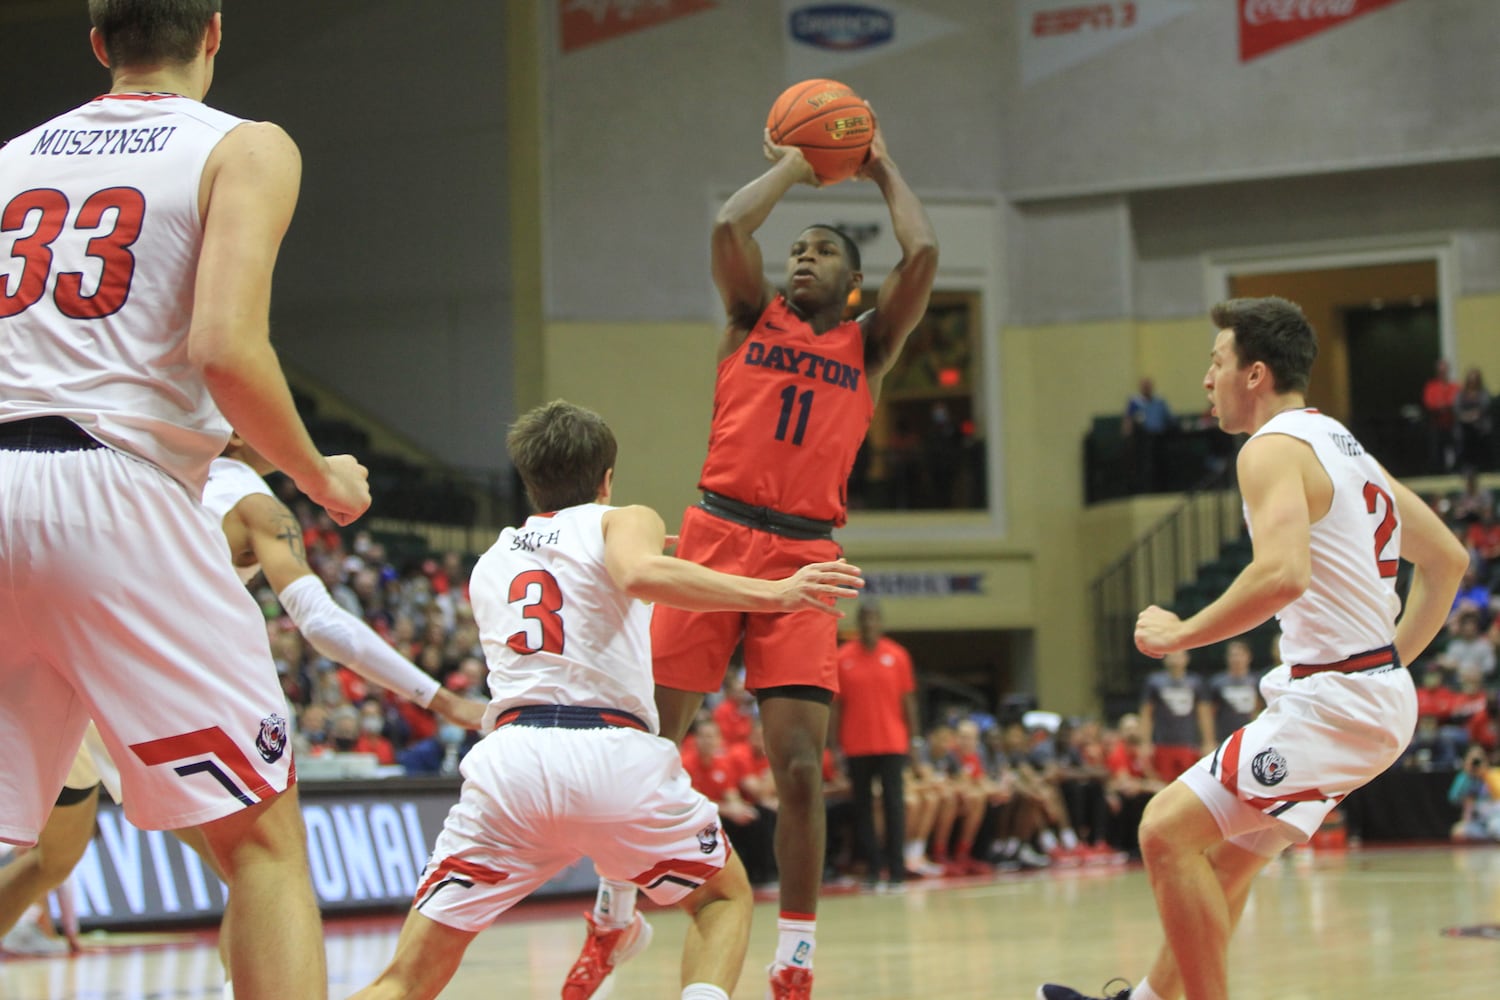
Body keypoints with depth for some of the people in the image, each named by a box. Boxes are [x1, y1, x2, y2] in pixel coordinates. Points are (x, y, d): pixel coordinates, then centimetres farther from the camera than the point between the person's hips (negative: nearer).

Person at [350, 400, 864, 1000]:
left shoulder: (489, 564, 30)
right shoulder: (624, 522, 15)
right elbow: (641, 575, -10)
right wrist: (773, 594, -12)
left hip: (509, 758, 2)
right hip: (614, 755, -2)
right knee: (724, 897, 25)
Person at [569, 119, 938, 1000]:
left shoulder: (869, 347, 14)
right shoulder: (753, 319, 14)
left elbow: (924, 253, 0)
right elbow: (730, 227, -3)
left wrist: (884, 170, 14)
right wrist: (792, 167, 11)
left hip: (802, 558, 0)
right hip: (717, 537, 0)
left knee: (800, 767, -8)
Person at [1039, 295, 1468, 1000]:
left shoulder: (1274, 448, -12)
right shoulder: (1346, 447, 17)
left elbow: (1283, 574, -29)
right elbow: (1447, 560, 22)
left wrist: (1180, 634, -18)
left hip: (1331, 699, -10)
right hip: (1381, 695, 10)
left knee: (1168, 829, -10)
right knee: (1230, 850, 21)